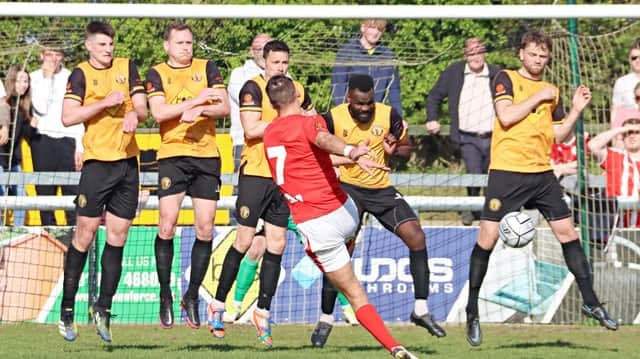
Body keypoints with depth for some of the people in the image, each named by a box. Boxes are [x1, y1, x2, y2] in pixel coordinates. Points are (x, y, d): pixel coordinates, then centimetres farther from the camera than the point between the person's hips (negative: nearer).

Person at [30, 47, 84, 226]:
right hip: (42, 139, 0)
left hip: (68, 139, 0)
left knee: (72, 190, -8)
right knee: (45, 192, 1)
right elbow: (41, 108, -10)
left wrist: (79, 146, 3)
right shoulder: (34, 78, 4)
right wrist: (47, 77, -8)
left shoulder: (71, 78, 7)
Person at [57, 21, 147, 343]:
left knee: (117, 238, 4)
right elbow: (68, 117, -11)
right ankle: (67, 310, 2)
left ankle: (103, 309, 11)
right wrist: (106, 102, -17)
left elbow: (142, 109, 10)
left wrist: (134, 113, -13)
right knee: (85, 235, -6)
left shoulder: (127, 68, 11)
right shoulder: (81, 74, -2)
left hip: (128, 161, 4)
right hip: (97, 162, -4)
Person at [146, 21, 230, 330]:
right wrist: (195, 100, -13)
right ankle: (165, 297, -1)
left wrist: (201, 111, -18)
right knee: (167, 226, -12)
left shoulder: (207, 69, 10)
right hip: (172, 155, -2)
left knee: (205, 229, -1)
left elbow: (224, 107, 1)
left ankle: (192, 296, 12)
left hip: (207, 156, 2)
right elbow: (158, 112, -9)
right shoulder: (157, 74, 5)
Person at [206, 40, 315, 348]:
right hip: (255, 172, -5)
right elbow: (252, 129, -18)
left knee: (276, 245, 2)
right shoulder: (253, 88, -7)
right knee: (243, 242, -3)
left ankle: (263, 312, 9)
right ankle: (218, 305, 9)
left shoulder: (297, 90, 11)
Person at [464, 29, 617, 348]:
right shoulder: (506, 79, 1)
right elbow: (506, 116, -14)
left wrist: (576, 110, 3)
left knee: (566, 231, 3)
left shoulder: (551, 91, 15)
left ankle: (590, 302, 11)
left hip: (542, 173, 5)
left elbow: (559, 136, 16)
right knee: (488, 236, -7)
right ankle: (472, 311, 3)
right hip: (507, 171, -5)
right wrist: (539, 97, -9)